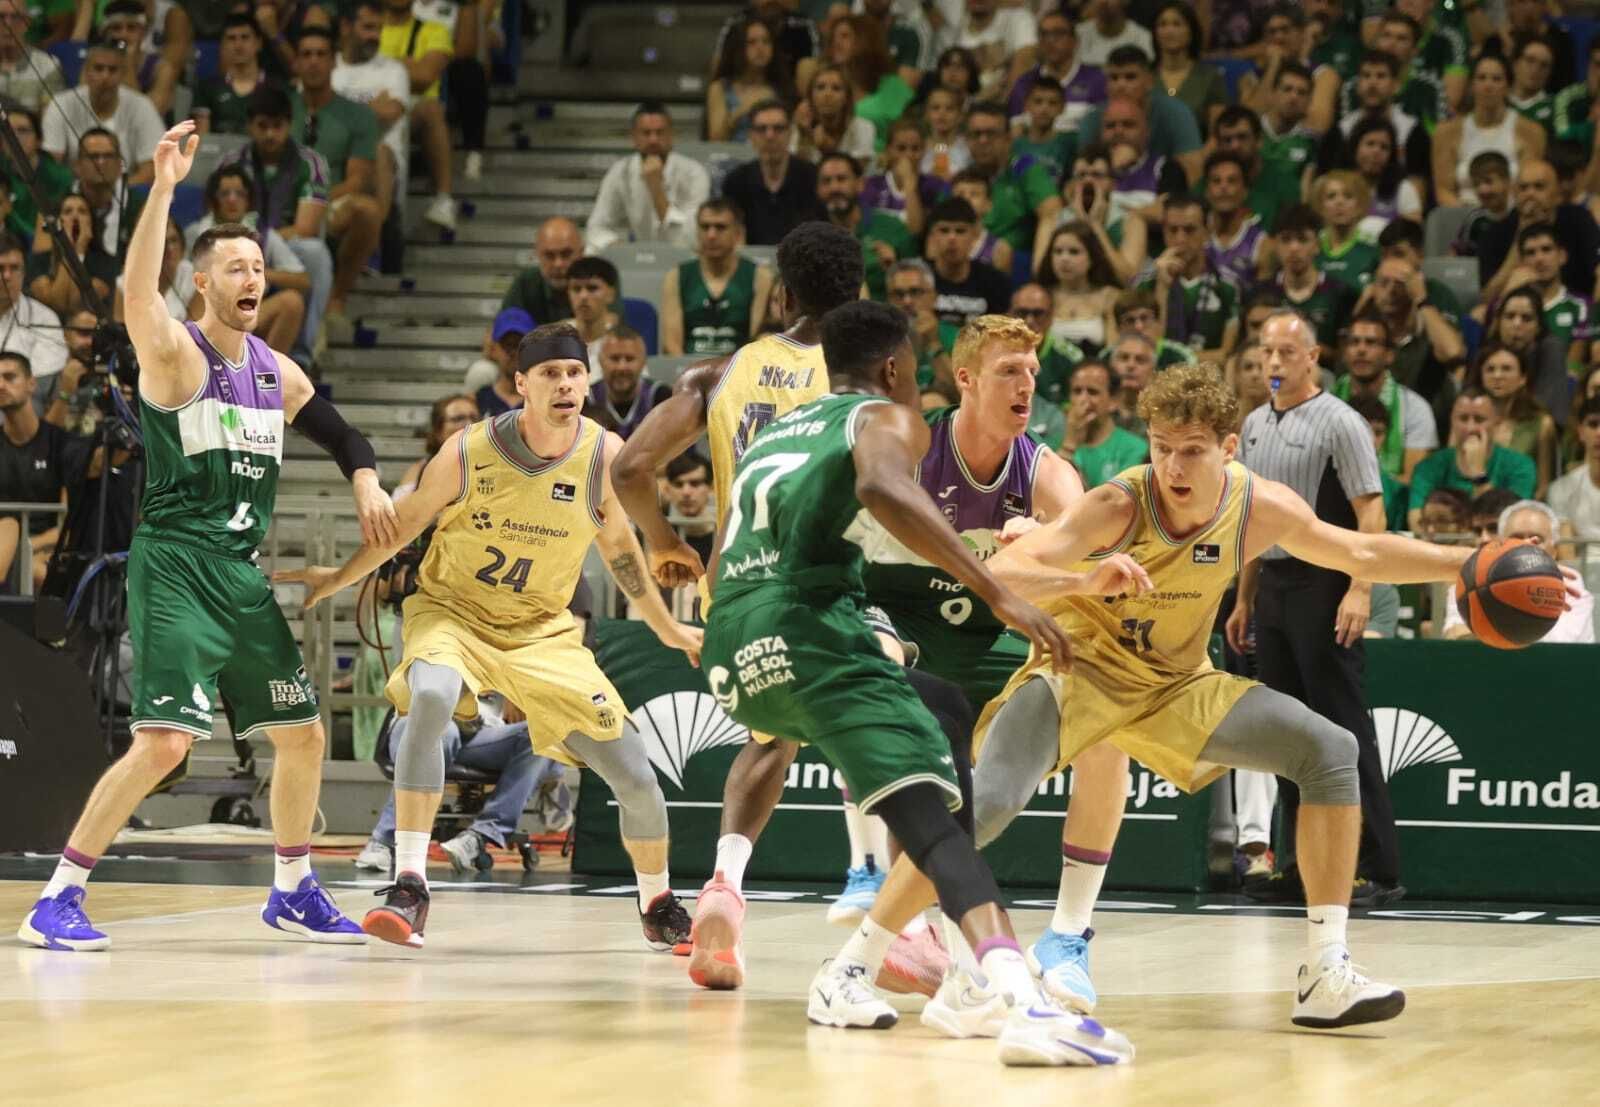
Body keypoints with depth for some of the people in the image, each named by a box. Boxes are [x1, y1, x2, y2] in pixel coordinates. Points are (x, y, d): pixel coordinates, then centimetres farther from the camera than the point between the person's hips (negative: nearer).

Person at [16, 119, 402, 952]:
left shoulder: (275, 372, 12)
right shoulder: (174, 354, -8)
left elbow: (339, 435, 25)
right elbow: (137, 291, -30)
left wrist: (367, 483, 3)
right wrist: (163, 187, -36)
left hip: (244, 574, 7)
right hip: (175, 569, -7)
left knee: (302, 734, 12)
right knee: (162, 743, -18)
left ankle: (292, 893, 29)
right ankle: (58, 899, -9)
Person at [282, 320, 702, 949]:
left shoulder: (605, 455, -11)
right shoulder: (468, 452, -19)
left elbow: (617, 544, 8)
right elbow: (402, 526, -1)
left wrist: (666, 629, 16)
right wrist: (335, 581, 6)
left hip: (543, 631, 3)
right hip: (452, 612, -3)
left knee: (634, 776, -2)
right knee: (430, 697, -38)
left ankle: (658, 908, 28)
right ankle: (408, 887, -34)